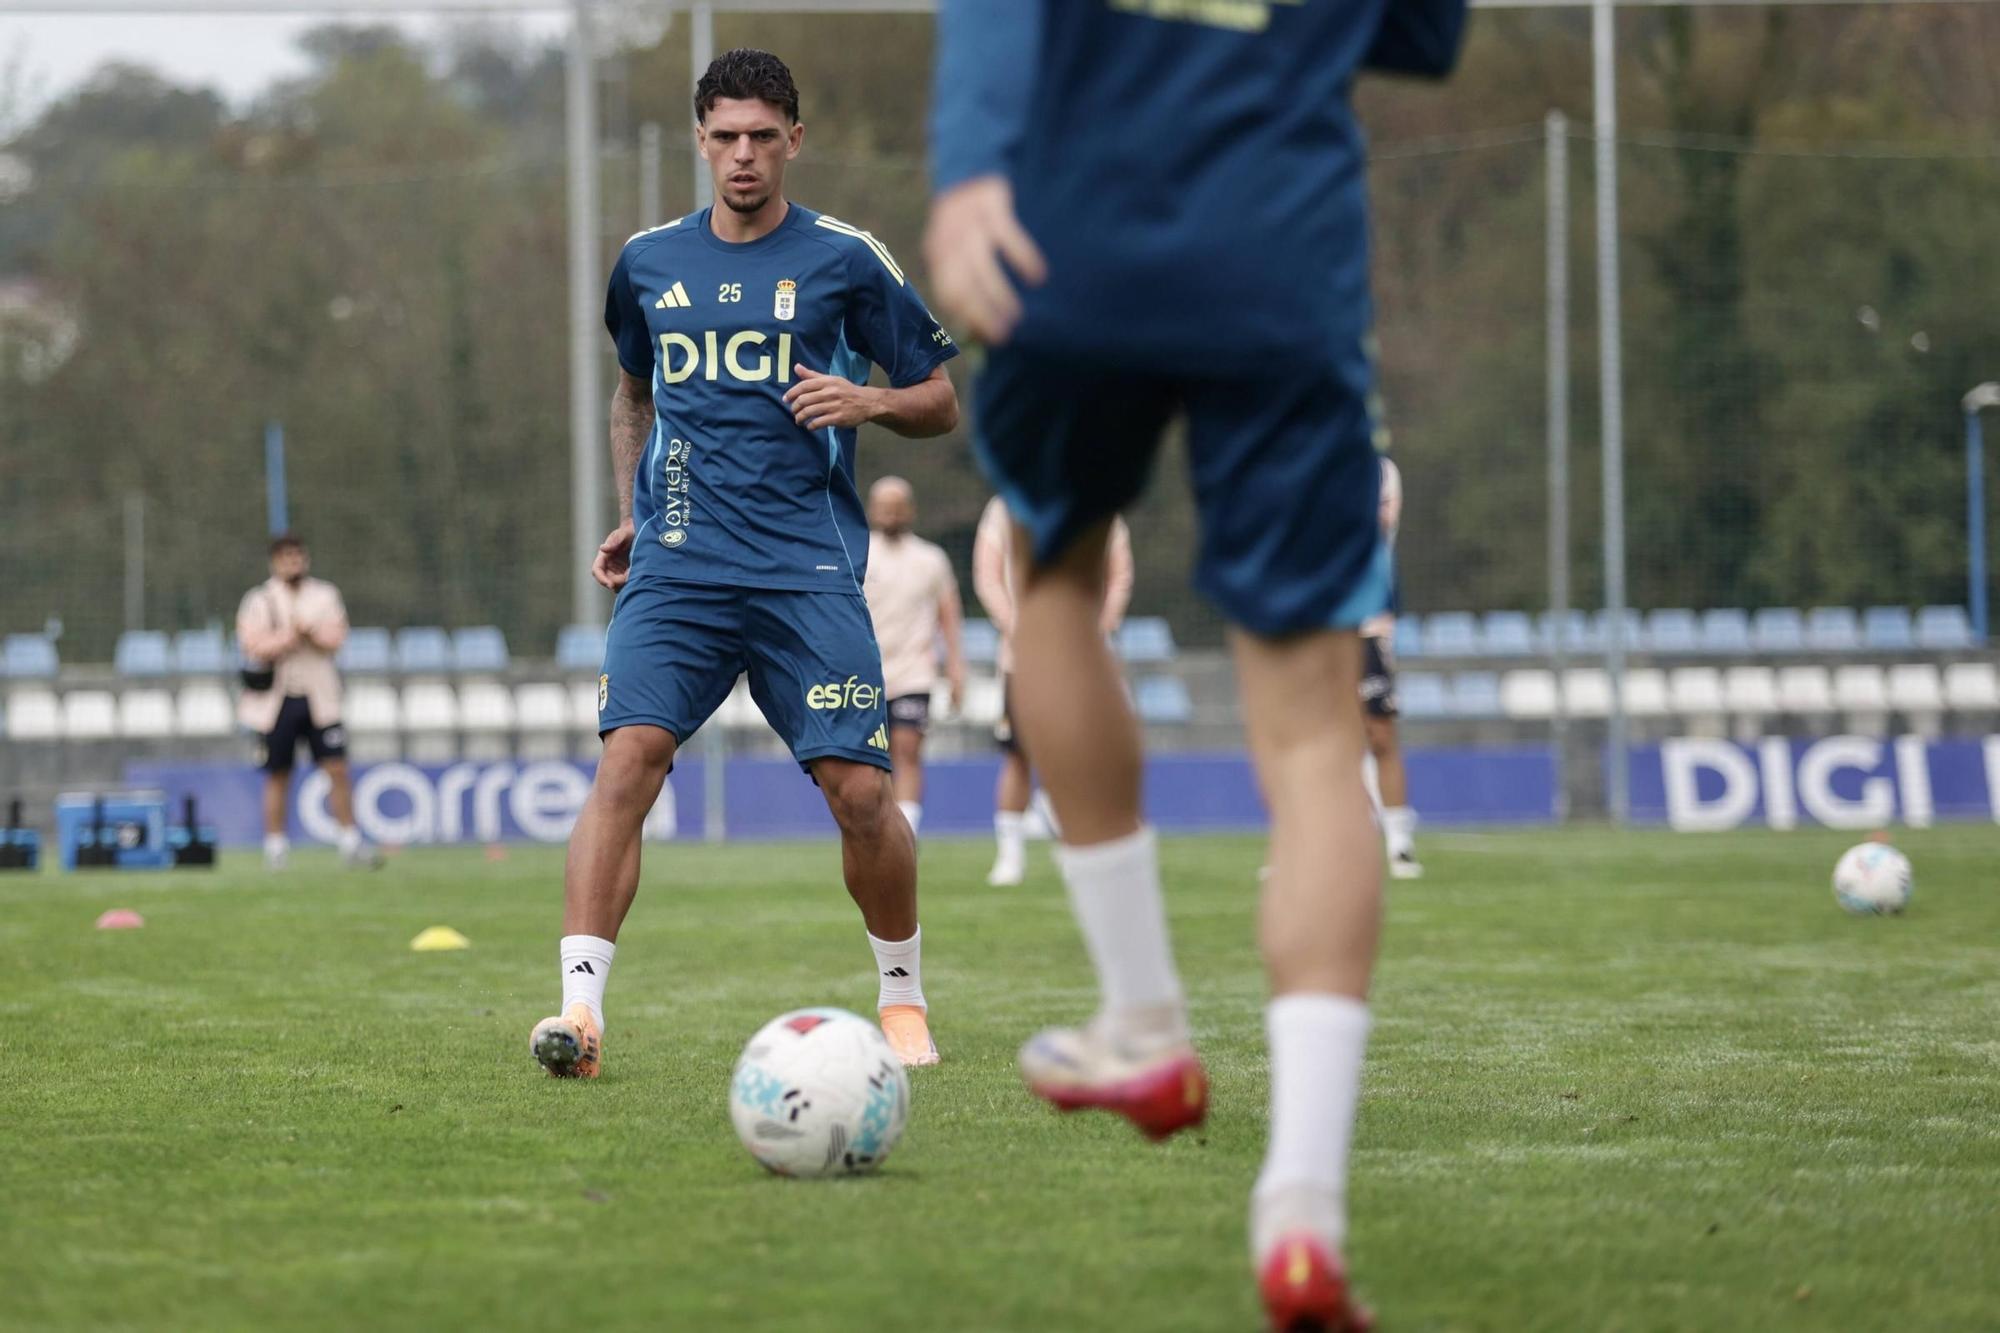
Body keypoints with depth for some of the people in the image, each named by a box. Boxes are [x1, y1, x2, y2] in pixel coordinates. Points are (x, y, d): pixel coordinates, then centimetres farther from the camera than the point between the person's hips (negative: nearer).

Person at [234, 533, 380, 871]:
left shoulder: (325, 595, 10)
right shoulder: (258, 600, 1)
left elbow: (335, 638, -3)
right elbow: (254, 646, -12)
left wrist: (308, 632, -18)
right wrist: (292, 637, -16)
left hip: (319, 699, 2)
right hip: (276, 700, -2)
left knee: (337, 770, -6)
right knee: (277, 777, 3)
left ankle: (350, 842, -2)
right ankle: (275, 846, 12)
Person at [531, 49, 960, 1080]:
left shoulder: (844, 260, 3)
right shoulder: (647, 263, 12)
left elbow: (941, 403, 9)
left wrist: (869, 399, -11)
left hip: (809, 570, -2)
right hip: (676, 569, 2)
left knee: (859, 789, -8)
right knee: (627, 755, -18)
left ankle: (902, 996, 15)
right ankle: (580, 1006, -22)